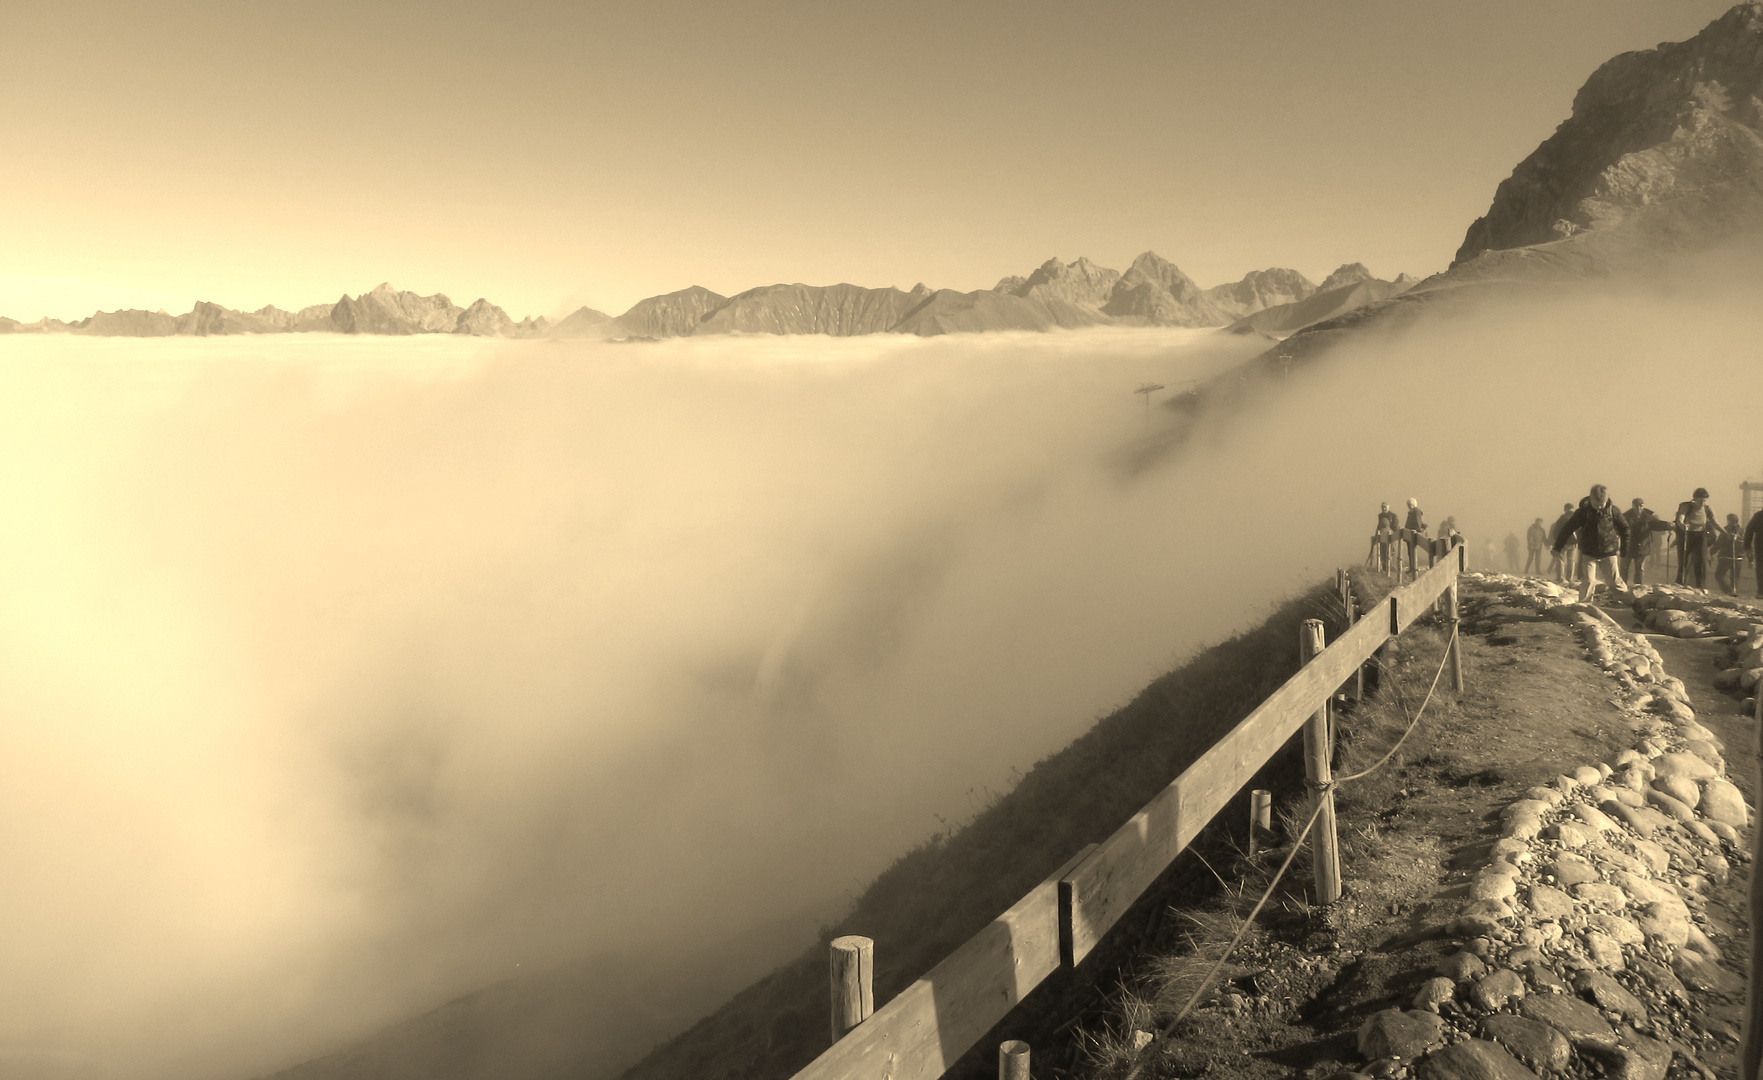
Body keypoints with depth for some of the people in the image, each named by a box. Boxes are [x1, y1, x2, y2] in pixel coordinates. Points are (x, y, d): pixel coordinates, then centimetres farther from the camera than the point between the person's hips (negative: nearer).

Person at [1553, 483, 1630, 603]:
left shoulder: (1613, 510, -8)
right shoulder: (1583, 511, -11)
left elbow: (1624, 529, 5)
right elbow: (1568, 529, -4)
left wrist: (1624, 549, 6)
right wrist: (1557, 547, -2)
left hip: (1609, 553, 1)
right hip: (1589, 554, -1)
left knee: (1616, 581, 7)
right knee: (1588, 581, -10)